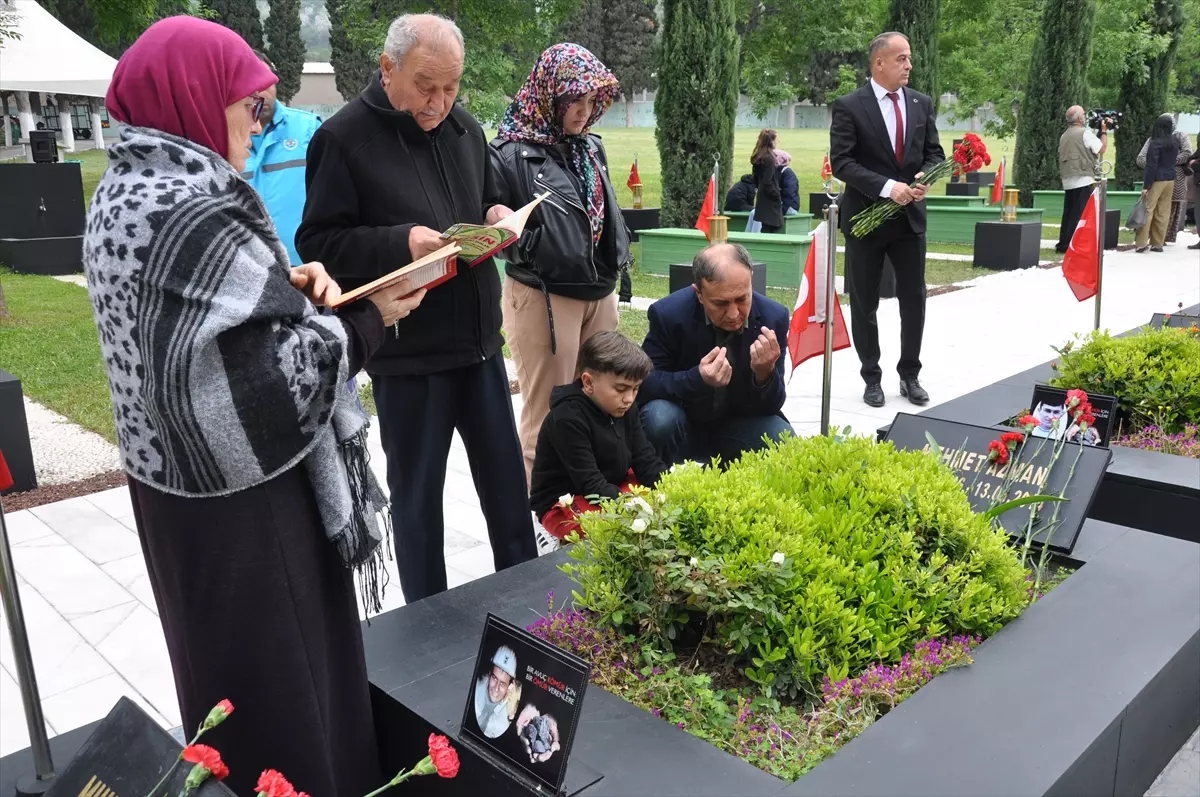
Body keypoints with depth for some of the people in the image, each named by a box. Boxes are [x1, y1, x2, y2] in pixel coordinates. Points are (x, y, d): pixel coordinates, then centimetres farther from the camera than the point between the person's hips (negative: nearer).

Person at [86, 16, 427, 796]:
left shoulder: (126, 190, 6)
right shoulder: (196, 211, -24)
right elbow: (269, 378, -25)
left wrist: (283, 285, -1)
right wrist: (365, 320, -13)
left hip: (175, 475, 10)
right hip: (241, 495, -10)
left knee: (225, 659, 26)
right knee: (280, 671, 8)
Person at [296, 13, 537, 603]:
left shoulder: (464, 127, 9)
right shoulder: (344, 137, -10)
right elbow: (318, 243, -11)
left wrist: (500, 218, -2)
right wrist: (400, 243, -25)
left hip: (478, 338, 6)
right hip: (406, 350, -6)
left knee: (507, 477, 15)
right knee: (417, 492, 8)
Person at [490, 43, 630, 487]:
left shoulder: (591, 148, 11)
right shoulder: (510, 154, -11)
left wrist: (615, 263, 20)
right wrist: (530, 239, -29)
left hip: (600, 294, 7)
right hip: (542, 297, -7)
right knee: (547, 413, 3)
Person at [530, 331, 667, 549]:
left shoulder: (624, 409, 0)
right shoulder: (567, 419, -24)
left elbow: (646, 462, -2)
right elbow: (591, 485, -27)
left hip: (614, 487, 8)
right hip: (565, 504, -8)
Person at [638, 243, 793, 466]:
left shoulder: (773, 317, -14)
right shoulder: (669, 314, -21)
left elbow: (771, 407, -9)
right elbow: (643, 384, -17)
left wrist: (765, 374, -33)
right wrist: (697, 378, -35)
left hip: (740, 424, 2)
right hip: (684, 423, -2)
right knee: (661, 418, -34)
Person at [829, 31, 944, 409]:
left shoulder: (921, 103, 7)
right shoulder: (849, 106, -8)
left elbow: (934, 152, 11)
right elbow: (841, 162, -14)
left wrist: (925, 176, -12)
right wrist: (887, 187, -23)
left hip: (910, 216, 4)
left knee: (914, 301, 7)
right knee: (864, 305, 5)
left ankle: (910, 375, 22)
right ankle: (872, 378, 19)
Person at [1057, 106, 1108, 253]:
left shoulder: (1064, 136, 15)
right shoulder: (1085, 133, -8)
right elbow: (1102, 149, -4)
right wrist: (1104, 131, 7)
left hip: (1068, 181, 7)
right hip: (1083, 180, -7)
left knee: (1068, 213, 10)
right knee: (1080, 214, -5)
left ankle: (1063, 243, 10)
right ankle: (1071, 245, -8)